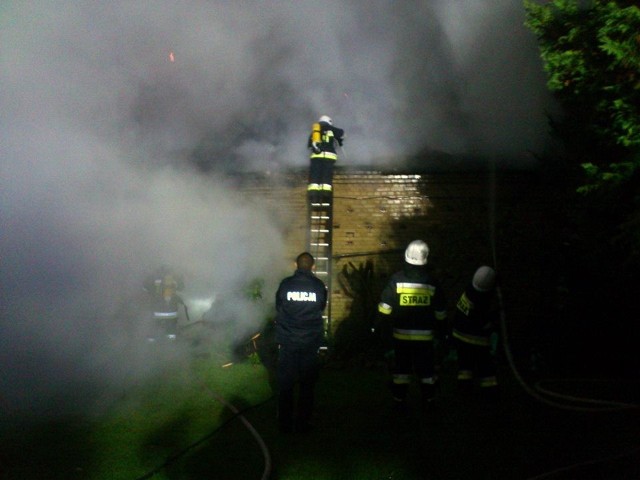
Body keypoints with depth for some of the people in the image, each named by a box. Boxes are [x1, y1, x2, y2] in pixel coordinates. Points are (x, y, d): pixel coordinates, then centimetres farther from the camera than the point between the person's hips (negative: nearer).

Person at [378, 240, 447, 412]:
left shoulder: (397, 279, -8)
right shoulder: (432, 282, -3)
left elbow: (385, 307, -6)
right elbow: (440, 312, 5)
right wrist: (440, 328, 19)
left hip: (401, 334, 0)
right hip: (425, 336, 0)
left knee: (401, 367, 9)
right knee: (426, 369, 11)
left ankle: (400, 402, 12)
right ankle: (428, 401, 17)